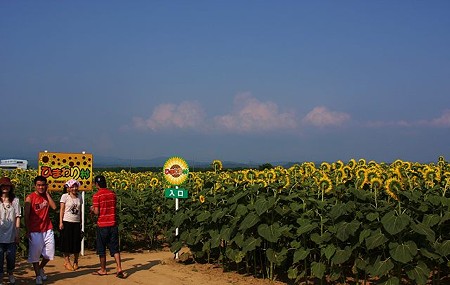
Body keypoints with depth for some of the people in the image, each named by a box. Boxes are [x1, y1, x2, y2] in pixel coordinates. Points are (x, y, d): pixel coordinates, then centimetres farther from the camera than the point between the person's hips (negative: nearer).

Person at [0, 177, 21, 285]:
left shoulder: (15, 200, 1)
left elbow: (17, 217, 2)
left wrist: (17, 233, 0)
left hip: (11, 235, 1)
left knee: (11, 256, 7)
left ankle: (11, 274, 31)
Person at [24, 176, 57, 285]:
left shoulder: (46, 196, 8)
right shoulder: (30, 198, -6)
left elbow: (54, 207, -9)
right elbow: (26, 216, -7)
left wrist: (47, 193, -7)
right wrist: (28, 231, -10)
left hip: (47, 230, 4)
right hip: (35, 231, -4)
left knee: (50, 253, 6)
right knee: (35, 253, 1)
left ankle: (41, 268, 31)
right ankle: (38, 275, 14)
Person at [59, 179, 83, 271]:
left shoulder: (79, 197, 10)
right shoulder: (65, 196, -2)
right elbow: (61, 210, -4)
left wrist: (81, 222, 12)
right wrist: (61, 222, -10)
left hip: (76, 223, 4)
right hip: (67, 222, -4)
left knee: (77, 242, 5)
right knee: (67, 242, -1)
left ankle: (76, 262, 19)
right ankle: (67, 261, 8)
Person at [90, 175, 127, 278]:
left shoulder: (96, 196, -10)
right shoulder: (113, 194, 5)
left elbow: (97, 212, -13)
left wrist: (92, 209, 8)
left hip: (102, 225, -4)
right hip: (113, 224, 4)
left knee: (101, 249, 10)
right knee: (115, 248, 6)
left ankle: (103, 270, 19)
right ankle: (119, 269, -5)